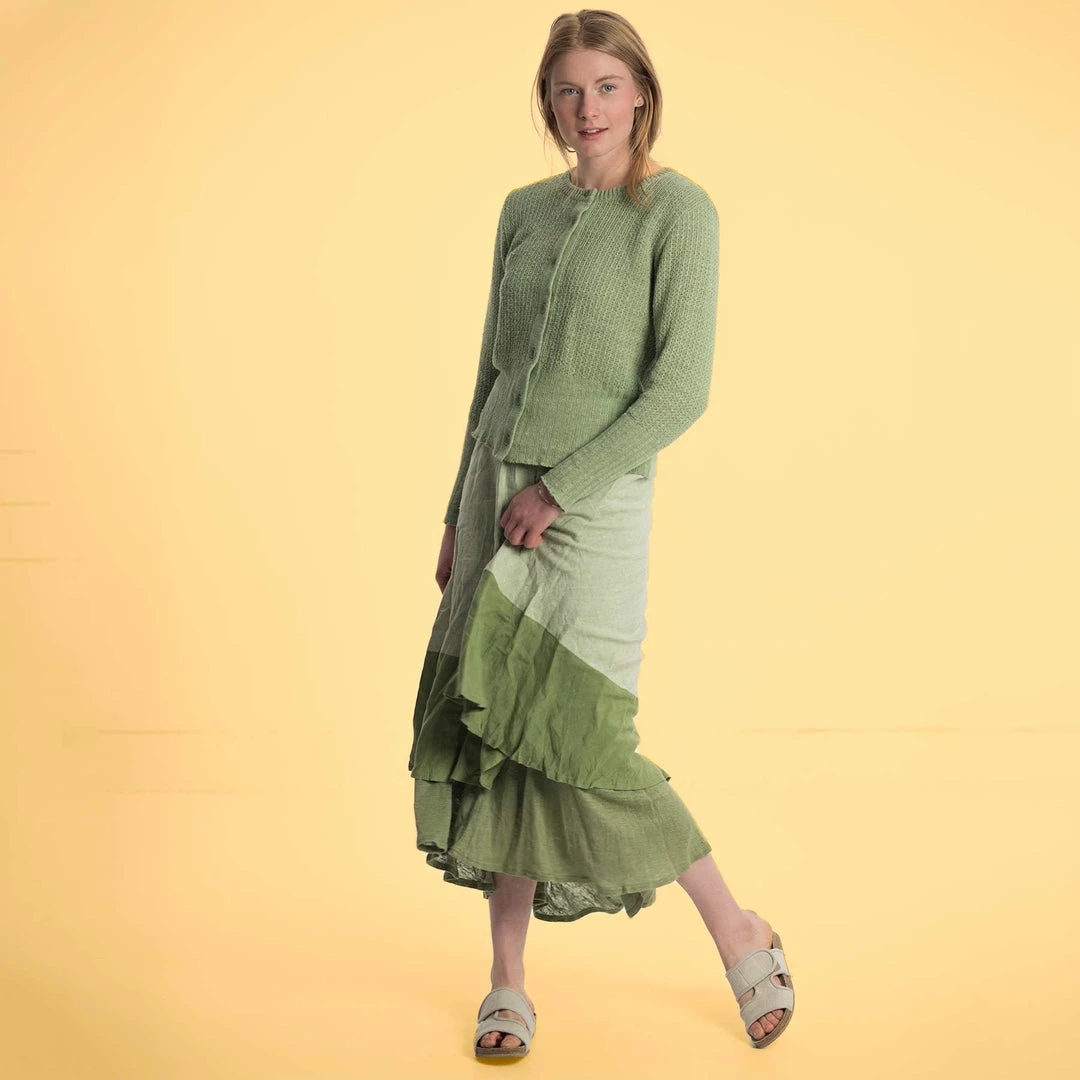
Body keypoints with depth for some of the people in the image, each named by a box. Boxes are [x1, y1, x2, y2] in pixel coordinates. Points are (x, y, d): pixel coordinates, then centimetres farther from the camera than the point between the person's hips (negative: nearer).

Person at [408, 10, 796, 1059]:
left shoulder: (677, 210, -7)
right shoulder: (525, 210, 12)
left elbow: (681, 389, -14)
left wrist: (559, 490, -16)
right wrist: (458, 516, 15)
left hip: (594, 501, -6)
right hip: (497, 486, 6)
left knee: (581, 743, -8)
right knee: (497, 733, 5)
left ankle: (739, 933, 14)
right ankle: (508, 983, 17)